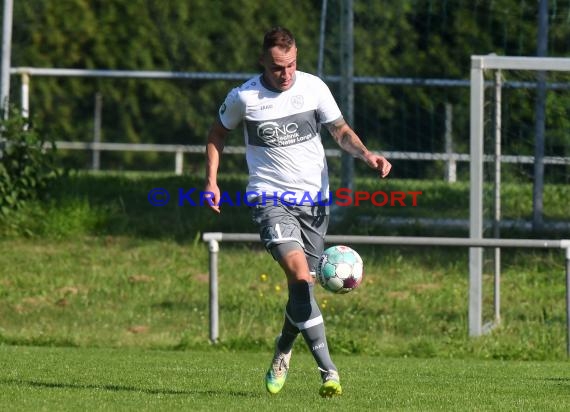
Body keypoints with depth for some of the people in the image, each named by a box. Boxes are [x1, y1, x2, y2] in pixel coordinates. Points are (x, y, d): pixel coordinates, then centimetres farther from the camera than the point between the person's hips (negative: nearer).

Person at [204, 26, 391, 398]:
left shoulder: (314, 87, -2)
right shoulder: (243, 98, -5)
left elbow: (340, 130, 7)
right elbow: (218, 133, 13)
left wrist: (366, 154, -12)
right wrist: (211, 181, 5)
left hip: (314, 198, 3)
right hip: (270, 198, -3)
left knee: (303, 284, 4)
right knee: (299, 273, -24)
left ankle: (283, 352, 33)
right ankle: (328, 371, -22)